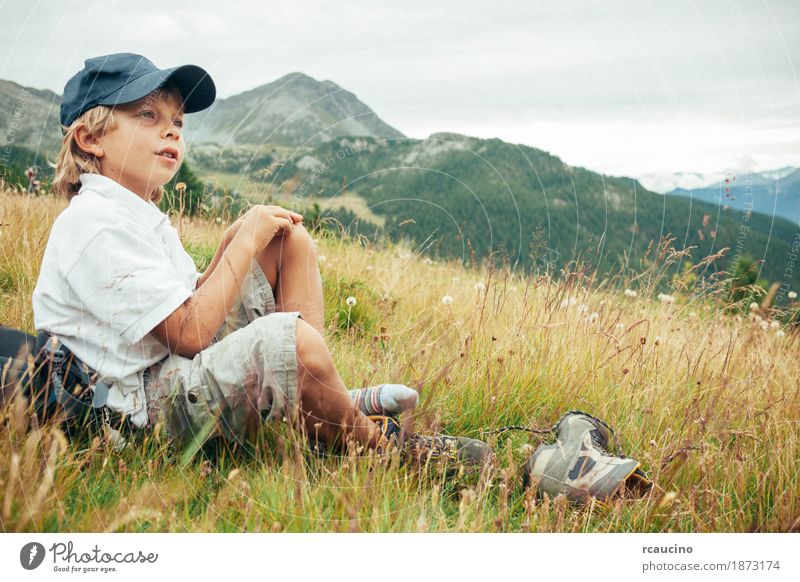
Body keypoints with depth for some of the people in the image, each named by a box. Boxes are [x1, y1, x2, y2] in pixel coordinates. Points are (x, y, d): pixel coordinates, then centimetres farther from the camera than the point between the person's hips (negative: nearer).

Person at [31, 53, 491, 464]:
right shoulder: (98, 225, -19)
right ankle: (368, 442, -7)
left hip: (186, 357, 11)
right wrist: (245, 244, -16)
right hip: (149, 406, -11)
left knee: (291, 238, 8)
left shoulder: (134, 211, 15)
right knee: (294, 339, -38)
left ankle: (324, 405, 1)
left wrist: (234, 243, -1)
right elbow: (189, 335, -23)